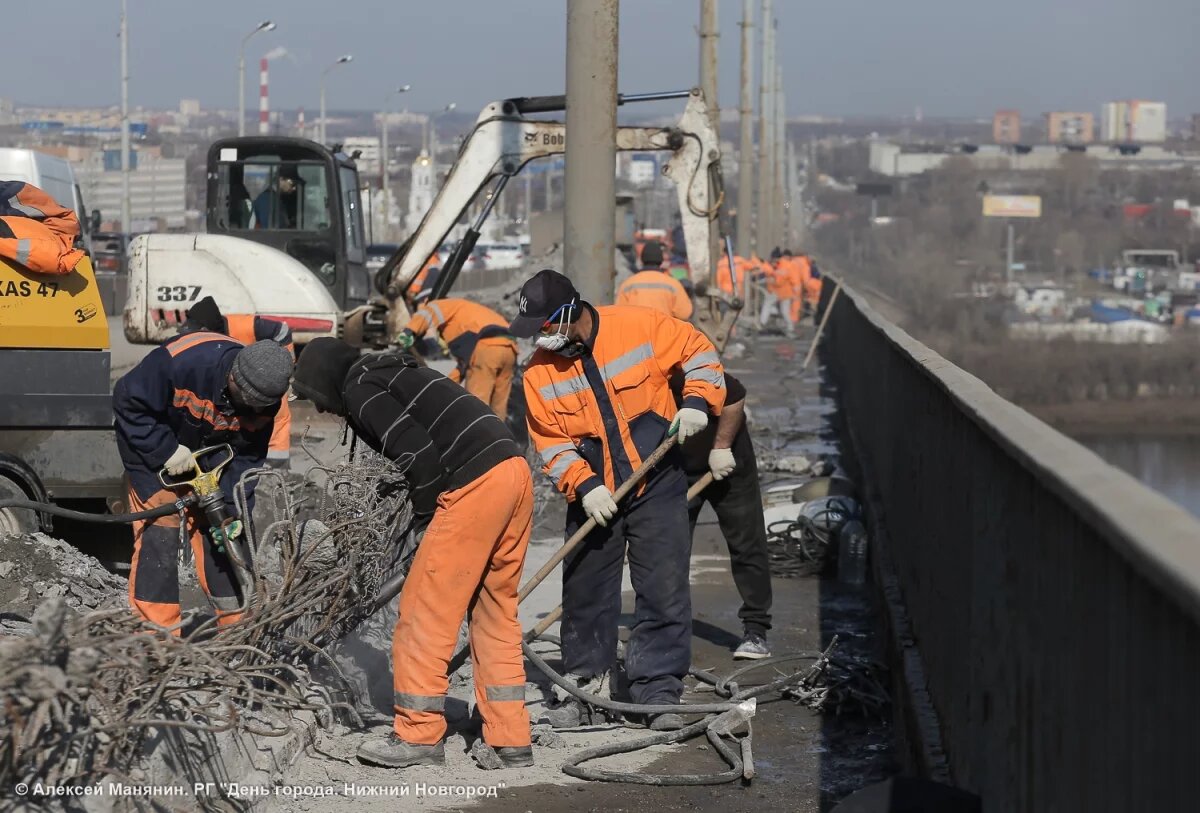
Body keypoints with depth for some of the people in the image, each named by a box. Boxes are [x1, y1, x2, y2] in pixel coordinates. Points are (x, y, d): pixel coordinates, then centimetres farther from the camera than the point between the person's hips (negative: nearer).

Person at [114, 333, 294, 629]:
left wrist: (233, 509, -21)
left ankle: (235, 623, 16)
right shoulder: (180, 361, -38)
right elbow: (128, 402, -26)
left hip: (205, 454, 5)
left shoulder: (264, 400, -20)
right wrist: (166, 451, -28)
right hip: (151, 446, -5)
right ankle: (156, 631, -11)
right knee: (159, 533, -13)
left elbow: (247, 458, -10)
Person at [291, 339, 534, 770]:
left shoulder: (359, 390, -1)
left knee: (425, 609, 0)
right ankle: (512, 742, 15)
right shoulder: (393, 375, 28)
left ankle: (419, 736, 5)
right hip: (515, 471, 9)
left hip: (475, 485, -9)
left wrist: (425, 507, 0)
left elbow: (416, 451, -13)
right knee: (496, 615, 15)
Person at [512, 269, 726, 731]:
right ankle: (583, 685, 22)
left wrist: (697, 401, -14)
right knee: (585, 593, 7)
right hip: (594, 497, 2)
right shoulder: (540, 372, -5)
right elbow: (552, 442, -4)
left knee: (664, 592, -4)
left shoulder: (639, 327, -12)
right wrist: (584, 486, -17)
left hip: (657, 488, -2)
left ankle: (658, 691, 2)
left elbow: (698, 352, 0)